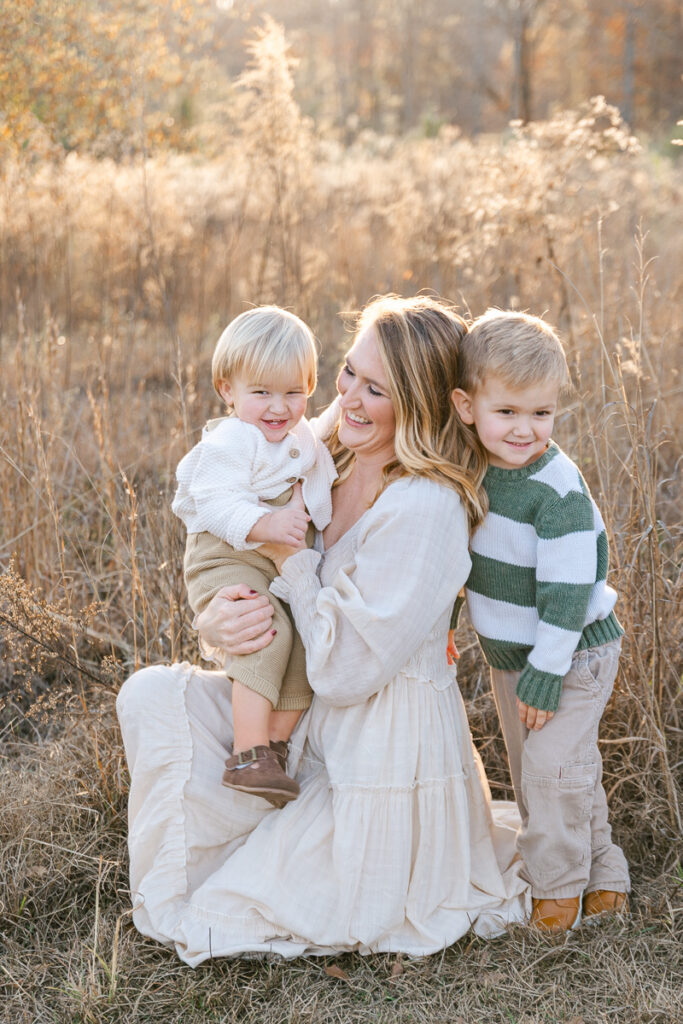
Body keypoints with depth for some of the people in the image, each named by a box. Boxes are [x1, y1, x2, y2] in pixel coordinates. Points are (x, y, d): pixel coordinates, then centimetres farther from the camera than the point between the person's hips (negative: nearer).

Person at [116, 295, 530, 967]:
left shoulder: (425, 510, -26)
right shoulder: (333, 464, 0)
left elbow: (345, 669, -24)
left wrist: (290, 552, -19)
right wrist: (218, 621, -18)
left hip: (383, 755, -8)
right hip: (317, 723, 8)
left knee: (209, 913, -3)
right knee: (152, 694, 1)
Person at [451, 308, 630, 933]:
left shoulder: (558, 489, -25)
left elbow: (567, 590, -24)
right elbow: (464, 557, 14)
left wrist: (546, 673, -22)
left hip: (572, 655, -8)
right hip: (508, 652, 8)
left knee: (553, 766, -7)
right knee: (530, 770, 15)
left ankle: (559, 889, 14)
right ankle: (603, 880, 30)